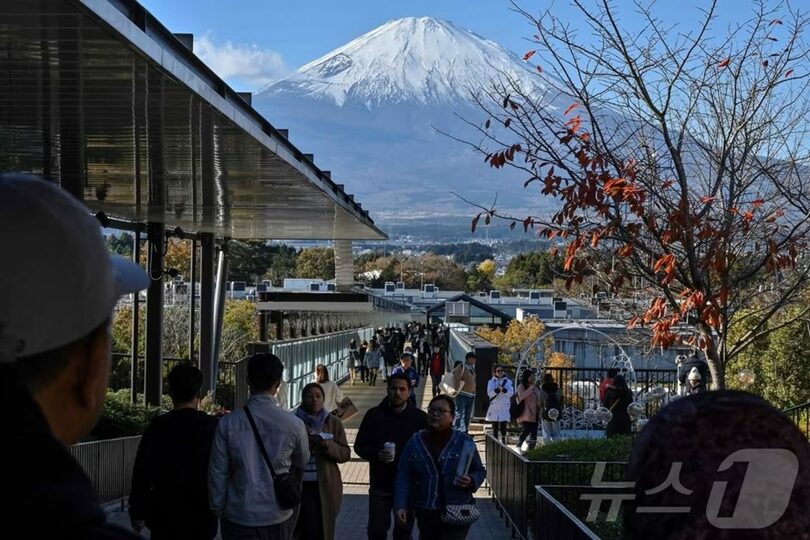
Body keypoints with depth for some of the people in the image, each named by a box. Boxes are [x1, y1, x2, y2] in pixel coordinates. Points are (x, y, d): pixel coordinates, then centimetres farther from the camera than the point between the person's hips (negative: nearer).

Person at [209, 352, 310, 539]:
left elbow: (217, 473, -4)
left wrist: (218, 509, 10)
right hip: (279, 517, 1)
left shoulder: (227, 424, -11)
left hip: (238, 518, 0)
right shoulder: (294, 424, -10)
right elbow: (302, 463, 9)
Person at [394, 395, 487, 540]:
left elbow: (480, 471, 11)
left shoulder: (464, 442, 0)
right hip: (426, 514, 3)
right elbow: (403, 477, 5)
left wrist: (471, 482, -11)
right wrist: (401, 505, -5)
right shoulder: (415, 442, 5)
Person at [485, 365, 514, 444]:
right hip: (494, 407, 1)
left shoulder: (508, 382, 9)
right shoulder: (491, 382, 7)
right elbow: (489, 393, -7)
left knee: (503, 425, -10)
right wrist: (497, 389, -21)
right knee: (495, 427, 3)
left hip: (504, 408, -1)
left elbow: (511, 393, -4)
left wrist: (503, 389, -20)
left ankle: (503, 442, -7)